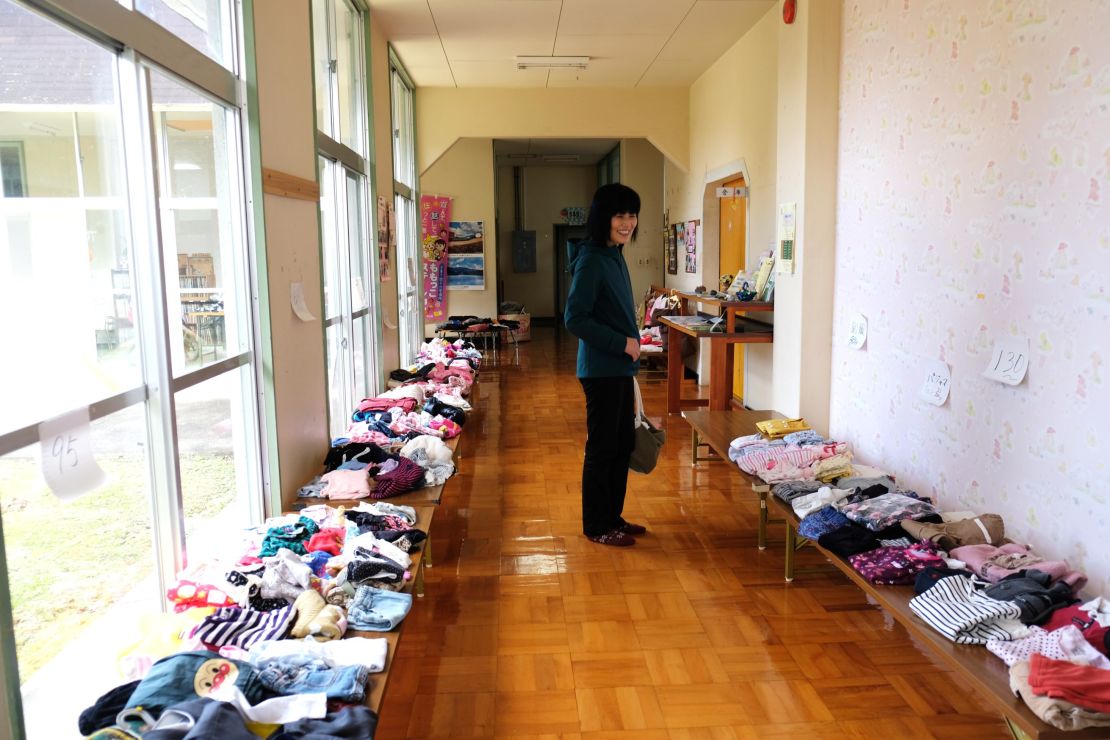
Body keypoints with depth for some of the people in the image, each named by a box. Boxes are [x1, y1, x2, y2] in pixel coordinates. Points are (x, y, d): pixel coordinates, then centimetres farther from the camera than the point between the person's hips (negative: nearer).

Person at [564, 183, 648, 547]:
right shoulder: (591, 260, -16)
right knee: (602, 447, 1)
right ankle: (596, 526, 15)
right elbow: (575, 318, -21)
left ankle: (613, 517, 28)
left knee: (623, 443, 15)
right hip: (601, 370, -9)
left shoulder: (615, 256, 12)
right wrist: (621, 343, -17)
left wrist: (631, 351, 18)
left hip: (620, 368, 9)